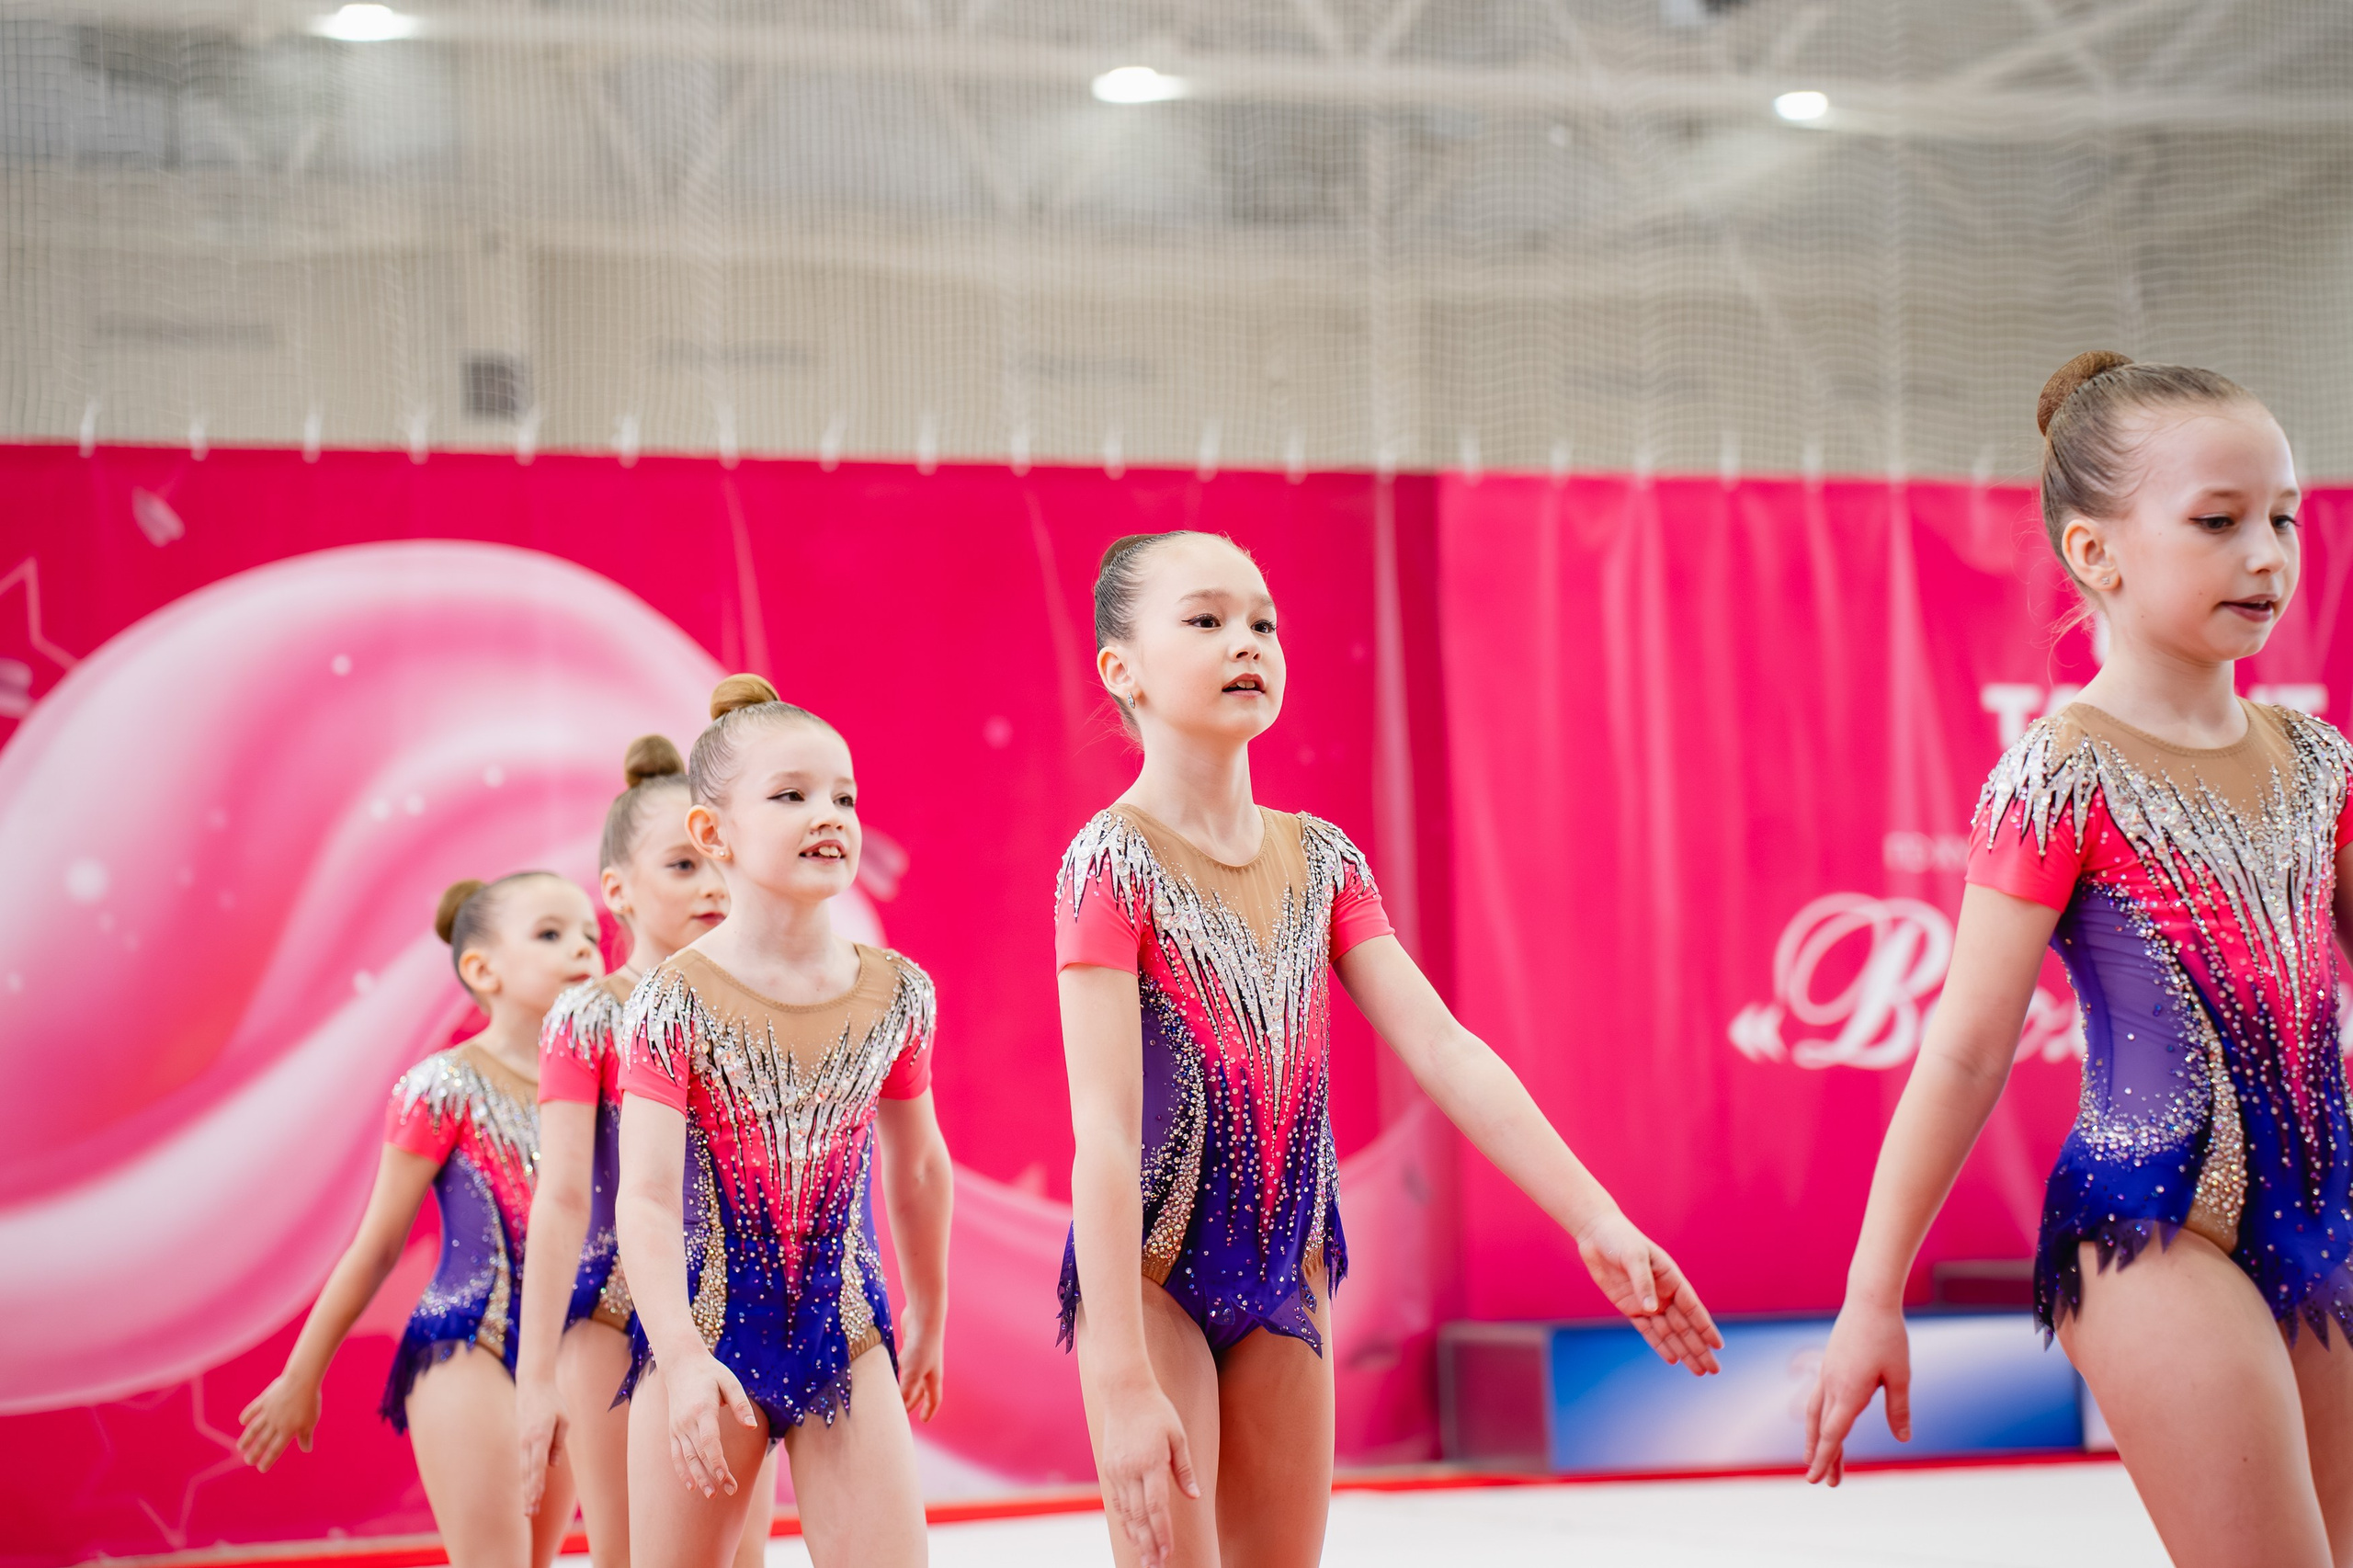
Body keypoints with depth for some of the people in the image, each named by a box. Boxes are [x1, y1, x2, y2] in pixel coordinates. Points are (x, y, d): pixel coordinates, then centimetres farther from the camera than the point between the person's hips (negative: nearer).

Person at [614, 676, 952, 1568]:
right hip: (708, 1328, -2)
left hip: (845, 1332, 3)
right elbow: (647, 1196, -18)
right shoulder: (677, 1001, -10)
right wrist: (685, 1359, -29)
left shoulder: (896, 994, 1)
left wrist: (928, 1319, 24)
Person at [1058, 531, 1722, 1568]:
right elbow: (1105, 1130, -21)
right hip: (1149, 1265, -6)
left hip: (1286, 1274, 6)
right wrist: (1125, 1384, -27)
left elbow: (1443, 1050, 1)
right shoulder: (1114, 862, -15)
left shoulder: (1319, 861, 4)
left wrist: (1598, 1223, -6)